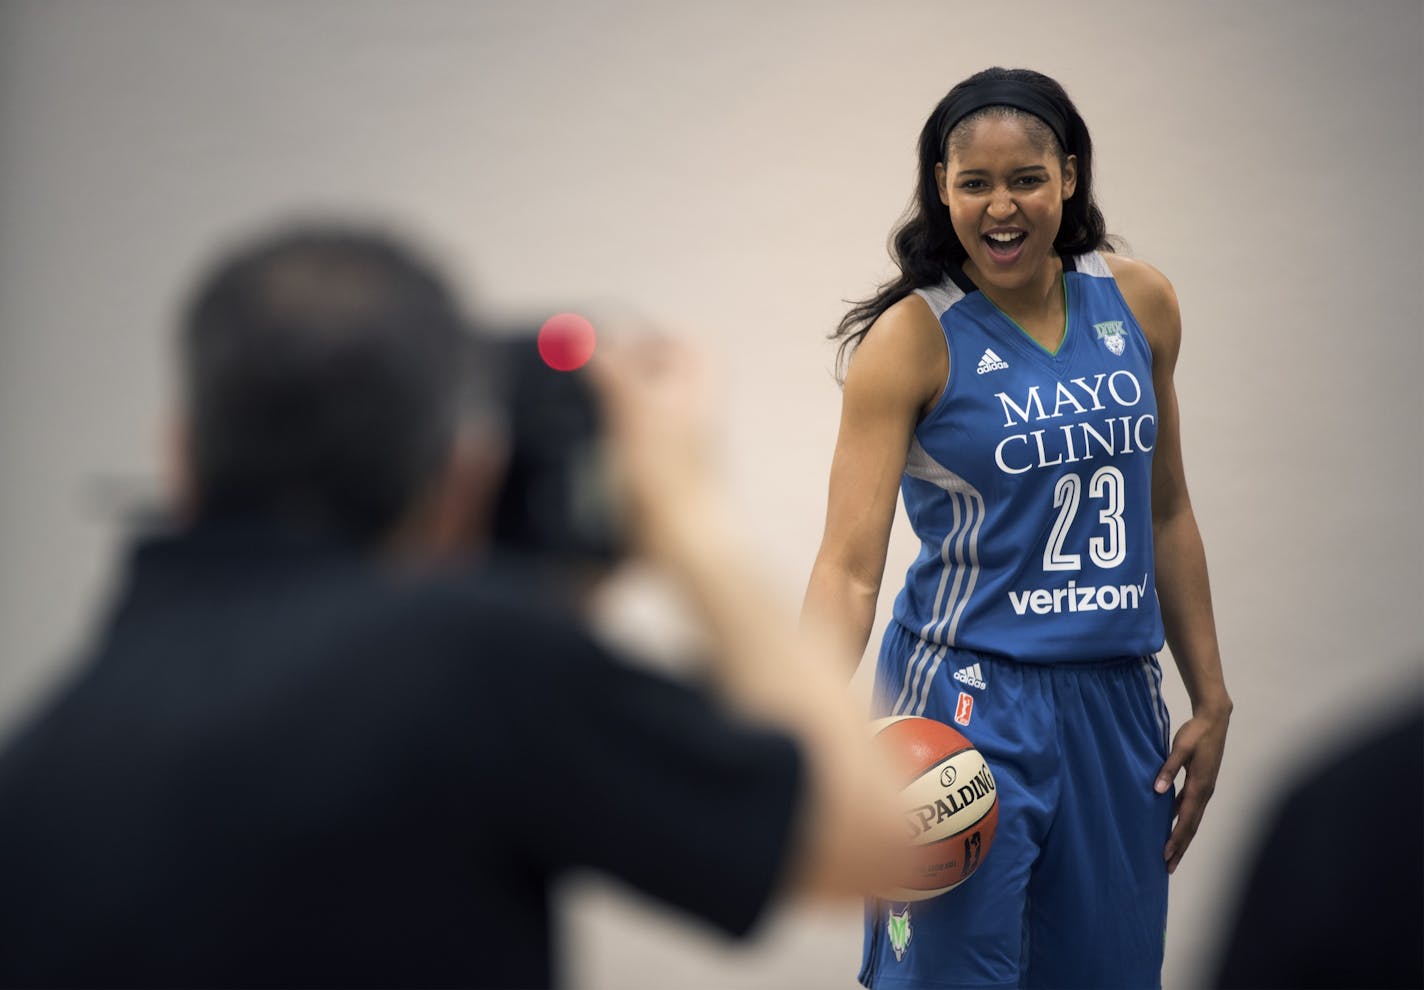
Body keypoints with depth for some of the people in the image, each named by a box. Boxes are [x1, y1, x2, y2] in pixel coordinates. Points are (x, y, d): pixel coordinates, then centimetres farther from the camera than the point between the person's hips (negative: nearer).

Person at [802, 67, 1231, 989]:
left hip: (1118, 704, 5)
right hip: (972, 705, -5)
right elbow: (850, 565, -15)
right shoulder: (914, 337, -9)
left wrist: (1211, 700, 15)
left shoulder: (1141, 304, 6)